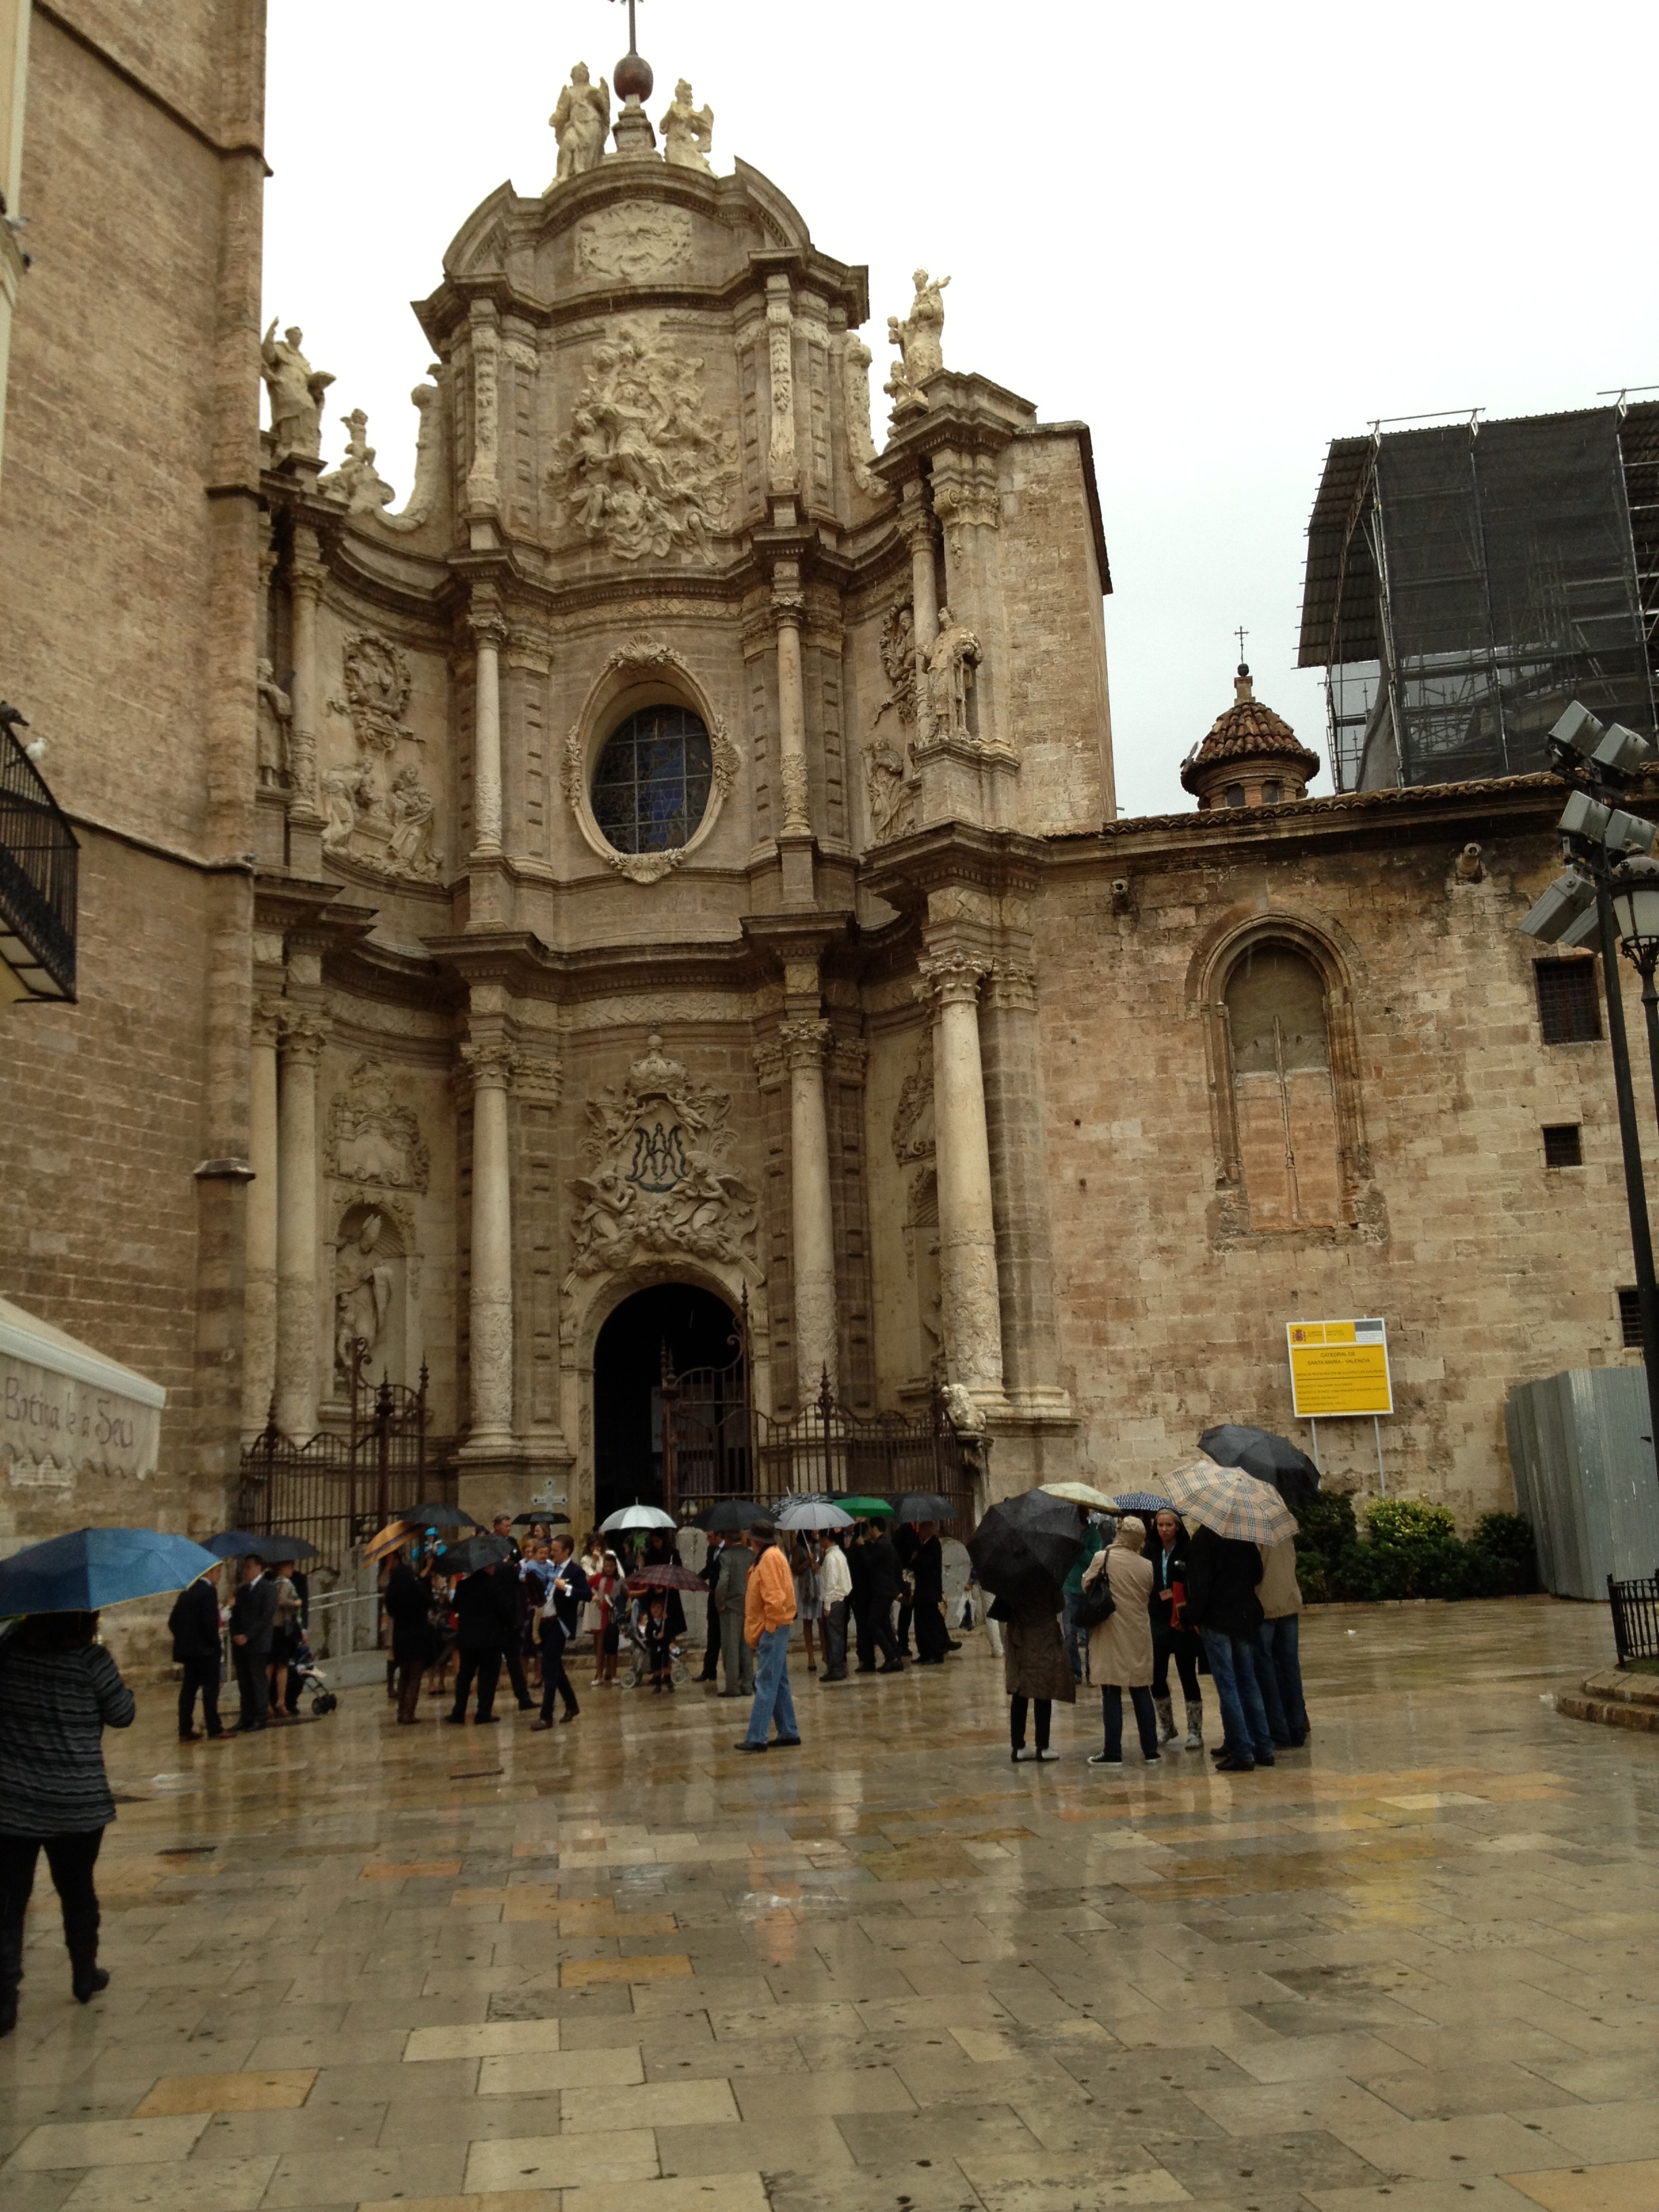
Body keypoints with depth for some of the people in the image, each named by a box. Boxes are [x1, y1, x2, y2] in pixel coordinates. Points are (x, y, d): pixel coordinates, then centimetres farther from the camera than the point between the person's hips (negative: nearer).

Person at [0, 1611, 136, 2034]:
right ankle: (86, 1975, 34)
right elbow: (122, 1715, -4)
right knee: (77, 1890, 18)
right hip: (78, 1804, -1)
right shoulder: (92, 1660, -14)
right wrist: (119, 1684, 13)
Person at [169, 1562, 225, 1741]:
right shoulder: (209, 1592, -13)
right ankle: (214, 1730, -2)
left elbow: (173, 1621, 12)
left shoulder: (186, 1592, 11)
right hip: (206, 1649, -7)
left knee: (188, 1689, 10)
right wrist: (217, 1645, -9)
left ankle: (185, 1730, 12)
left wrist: (183, 1639, 17)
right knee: (210, 1688, -2)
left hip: (187, 1648, 7)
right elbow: (211, 1622, -20)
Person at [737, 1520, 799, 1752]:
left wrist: (770, 1627, -15)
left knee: (766, 1684, -10)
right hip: (771, 1628, 10)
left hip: (772, 1629, -10)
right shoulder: (768, 1556, 15)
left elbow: (774, 1598, -22)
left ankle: (757, 1738, -11)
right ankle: (789, 1733, 19)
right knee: (779, 1683, 14)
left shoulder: (770, 1558, -15)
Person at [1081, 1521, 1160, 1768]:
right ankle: (1150, 1751, 16)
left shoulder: (1102, 1558, -11)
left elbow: (1086, 1584, 1)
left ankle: (1113, 1753, 3)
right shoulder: (1147, 1566, -3)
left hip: (1111, 1634, -3)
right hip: (1140, 1635, 3)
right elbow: (1150, 1598, 7)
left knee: (1112, 1695, 1)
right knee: (1142, 1693, 12)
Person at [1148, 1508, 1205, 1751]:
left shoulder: (1188, 1552, -6)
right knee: (1157, 1676, 6)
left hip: (1183, 1623, -4)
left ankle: (1195, 1731, 8)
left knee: (1187, 1675, -1)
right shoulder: (1151, 1552, 6)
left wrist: (1187, 1615, -20)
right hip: (1157, 1620, 4)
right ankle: (1166, 1726, 24)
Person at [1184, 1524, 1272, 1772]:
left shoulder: (1203, 1538, -13)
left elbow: (1199, 1583, -16)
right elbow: (1257, 1575, 14)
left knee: (1227, 1686, -3)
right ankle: (1263, 1748, 14)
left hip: (1216, 1619, -6)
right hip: (1246, 1617, 6)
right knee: (1248, 1683, 14)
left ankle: (1242, 1752, -4)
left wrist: (1195, 1616, -6)